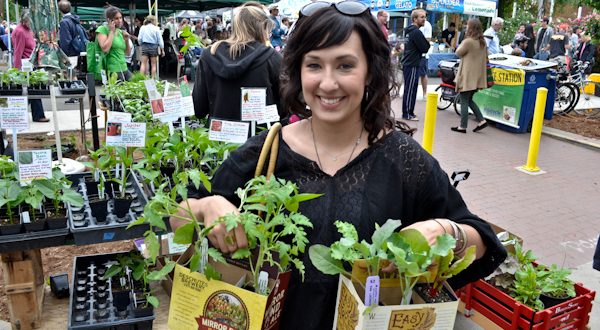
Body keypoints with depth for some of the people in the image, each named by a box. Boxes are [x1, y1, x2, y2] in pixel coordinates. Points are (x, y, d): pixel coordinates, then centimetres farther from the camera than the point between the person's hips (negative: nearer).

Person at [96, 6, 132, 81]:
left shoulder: (120, 32, 14)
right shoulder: (102, 29, -3)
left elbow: (127, 53, 18)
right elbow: (105, 49, -18)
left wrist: (126, 40, 1)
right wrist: (112, 31, -11)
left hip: (124, 69, 6)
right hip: (113, 70, -6)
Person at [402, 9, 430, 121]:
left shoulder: (409, 31, 14)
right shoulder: (416, 32, -16)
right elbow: (425, 48, -15)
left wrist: (425, 42, 4)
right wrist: (428, 42, 3)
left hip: (407, 63, 10)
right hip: (412, 65, -10)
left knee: (408, 89, 13)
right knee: (410, 90, -5)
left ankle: (407, 112, 18)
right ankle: (408, 114, -1)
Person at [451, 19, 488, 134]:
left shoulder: (468, 41, -17)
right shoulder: (482, 42, 8)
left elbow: (458, 53, -5)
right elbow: (486, 58, 16)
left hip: (467, 76, -8)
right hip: (477, 76, 8)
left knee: (464, 101, 0)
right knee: (469, 100, 18)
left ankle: (463, 126, 3)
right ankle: (481, 120, 11)